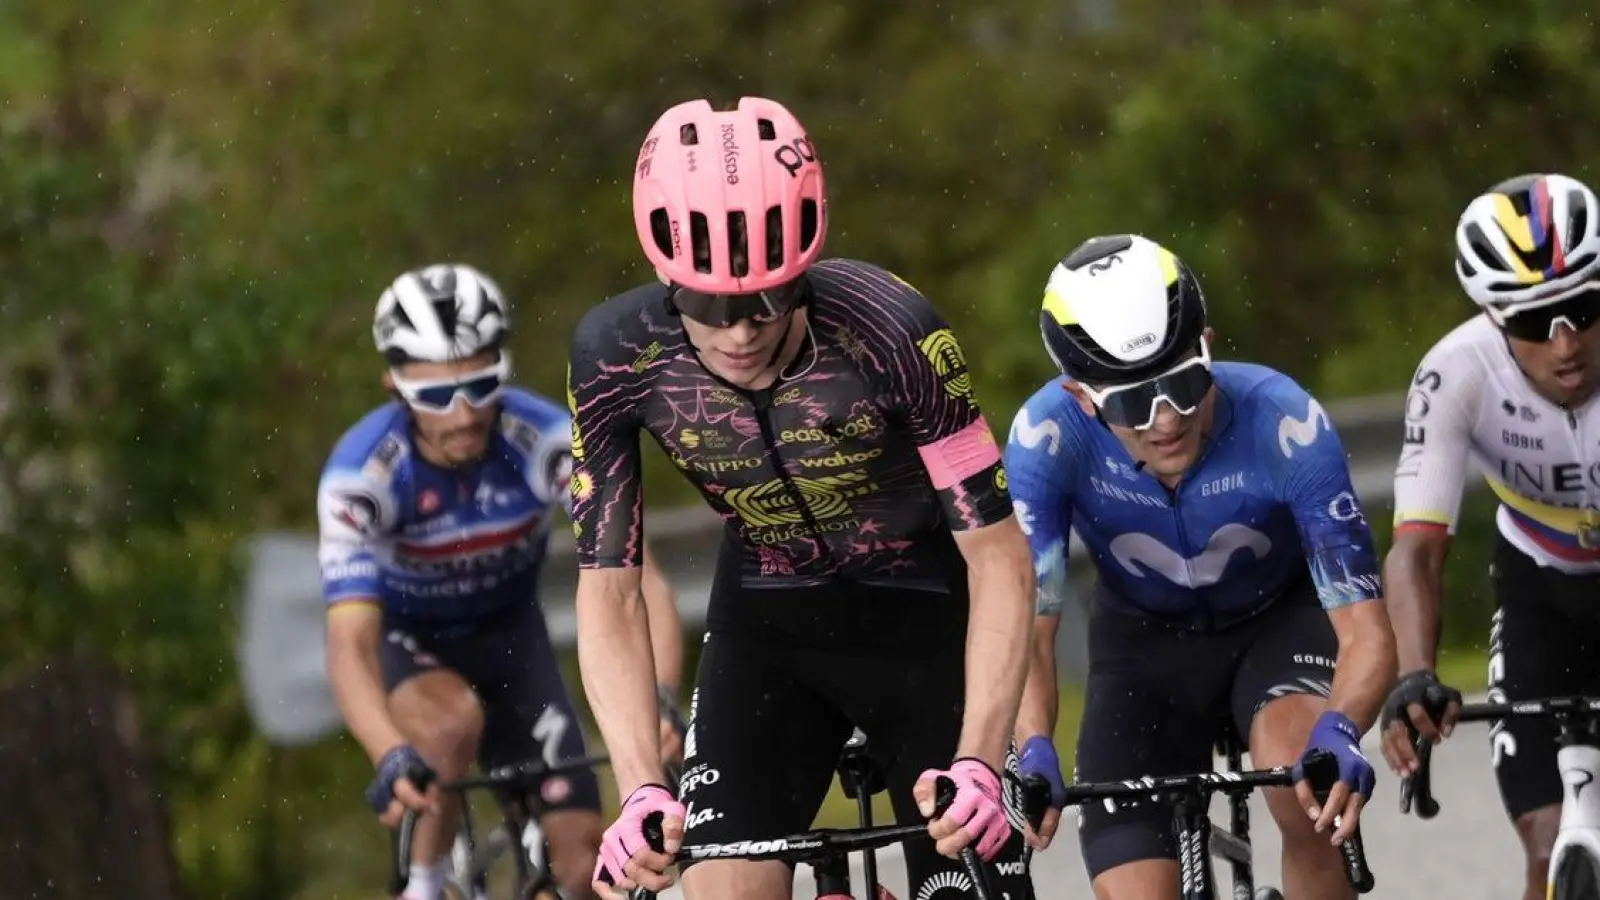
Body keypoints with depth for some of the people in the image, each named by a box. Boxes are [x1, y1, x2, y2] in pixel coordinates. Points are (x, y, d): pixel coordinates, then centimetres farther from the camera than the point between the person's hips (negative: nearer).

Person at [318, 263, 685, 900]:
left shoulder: (547, 442, -30)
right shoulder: (361, 474, -33)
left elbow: (637, 580, -36)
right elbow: (350, 643, -40)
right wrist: (393, 758, -58)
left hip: (507, 633, 2)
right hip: (404, 636, -2)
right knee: (454, 721, -36)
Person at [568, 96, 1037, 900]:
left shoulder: (887, 332, -30)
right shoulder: (616, 356, -23)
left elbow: (996, 555, -25)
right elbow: (608, 591, -17)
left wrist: (978, 762, -36)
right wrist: (640, 789, -32)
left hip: (921, 619, -2)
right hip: (766, 622, 2)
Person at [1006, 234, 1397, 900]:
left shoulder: (1285, 424, -33)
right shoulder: (1047, 439, -29)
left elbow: (1365, 628, -32)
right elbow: (1026, 625, -29)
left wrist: (1341, 732, -53)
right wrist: (1033, 754, -49)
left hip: (1279, 623, -2)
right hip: (1144, 645, 2)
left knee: (1301, 776, -35)